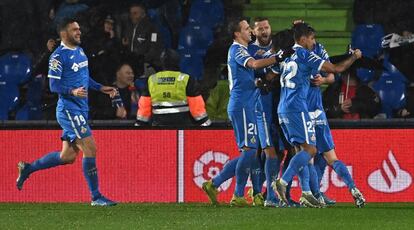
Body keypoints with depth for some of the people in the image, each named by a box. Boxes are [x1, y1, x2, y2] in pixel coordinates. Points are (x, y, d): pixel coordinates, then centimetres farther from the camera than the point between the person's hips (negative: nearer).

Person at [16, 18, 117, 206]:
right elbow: (54, 86, -14)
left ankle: (27, 168, 27)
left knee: (68, 156, 12)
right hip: (69, 109, -9)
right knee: (90, 148, -13)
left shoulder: (80, 51, 15)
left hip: (80, 110, 9)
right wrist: (73, 92, -29)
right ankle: (96, 197, -7)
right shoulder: (58, 56, -12)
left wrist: (101, 88, 17)